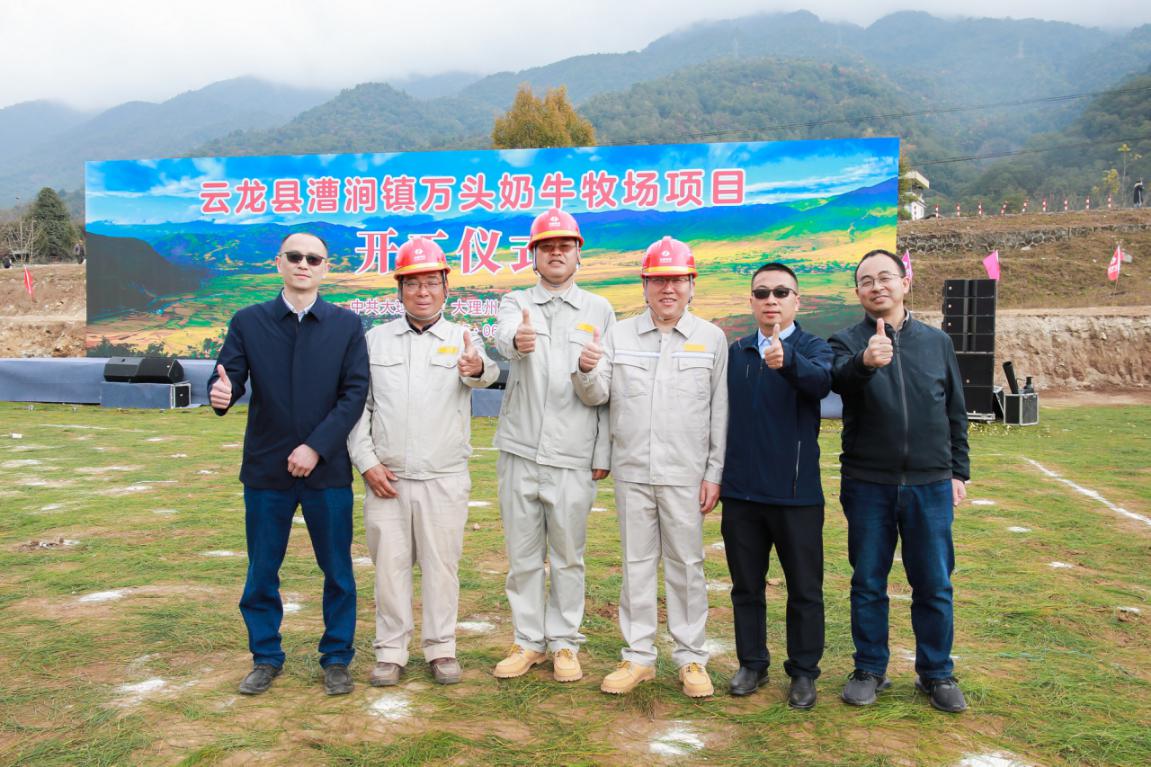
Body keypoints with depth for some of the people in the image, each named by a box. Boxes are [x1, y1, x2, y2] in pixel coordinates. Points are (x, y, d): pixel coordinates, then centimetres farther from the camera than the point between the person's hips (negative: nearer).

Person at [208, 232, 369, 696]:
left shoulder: (347, 325, 1)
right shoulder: (248, 322, 4)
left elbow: (355, 393, -5)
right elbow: (228, 378, -3)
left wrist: (317, 447, -14)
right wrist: (220, 395, -28)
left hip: (328, 470, -1)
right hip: (266, 470, 1)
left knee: (338, 571, 8)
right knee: (262, 571, 12)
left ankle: (336, 659, 25)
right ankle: (266, 658, 30)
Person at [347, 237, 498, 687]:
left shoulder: (463, 339, 2)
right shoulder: (376, 339, 7)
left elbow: (487, 372, -22)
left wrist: (477, 369, -47)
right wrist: (367, 462, -4)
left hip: (444, 478, -1)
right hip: (385, 477, 1)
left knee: (442, 562, 7)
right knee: (389, 564, 7)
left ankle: (441, 648, 21)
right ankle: (390, 651, 21)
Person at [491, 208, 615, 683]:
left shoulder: (599, 311, 5)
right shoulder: (515, 303, 7)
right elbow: (504, 335, -19)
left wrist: (604, 455, -1)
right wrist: (517, 339, -44)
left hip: (574, 457, -1)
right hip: (520, 452, 1)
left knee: (568, 557, 9)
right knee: (523, 556, 10)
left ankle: (564, 643, 23)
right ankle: (529, 641, 24)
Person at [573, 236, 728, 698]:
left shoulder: (711, 339, 2)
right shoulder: (619, 335, 6)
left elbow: (720, 413, 2)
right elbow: (597, 396, 3)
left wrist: (715, 473, -2)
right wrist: (587, 371, -19)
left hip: (686, 474, -2)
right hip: (632, 471, 2)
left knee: (686, 564, 6)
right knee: (637, 564, 10)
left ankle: (691, 659, 19)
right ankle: (638, 656, 21)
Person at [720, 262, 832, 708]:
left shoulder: (813, 348, -3)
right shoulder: (735, 354, 8)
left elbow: (820, 382, -27)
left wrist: (786, 360, -47)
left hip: (796, 493, -3)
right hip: (741, 492, 3)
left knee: (805, 589, 8)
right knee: (746, 586, 14)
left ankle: (804, 672, 24)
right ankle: (752, 664, 29)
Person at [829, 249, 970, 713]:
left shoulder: (936, 341, 7)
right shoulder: (847, 342, -1)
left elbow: (955, 412, 13)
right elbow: (840, 379, -25)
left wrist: (959, 471, 10)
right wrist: (864, 362, -46)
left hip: (930, 484, 2)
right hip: (868, 485, -1)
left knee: (934, 585, 8)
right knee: (868, 583, 9)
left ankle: (937, 674, 24)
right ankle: (870, 670, 24)